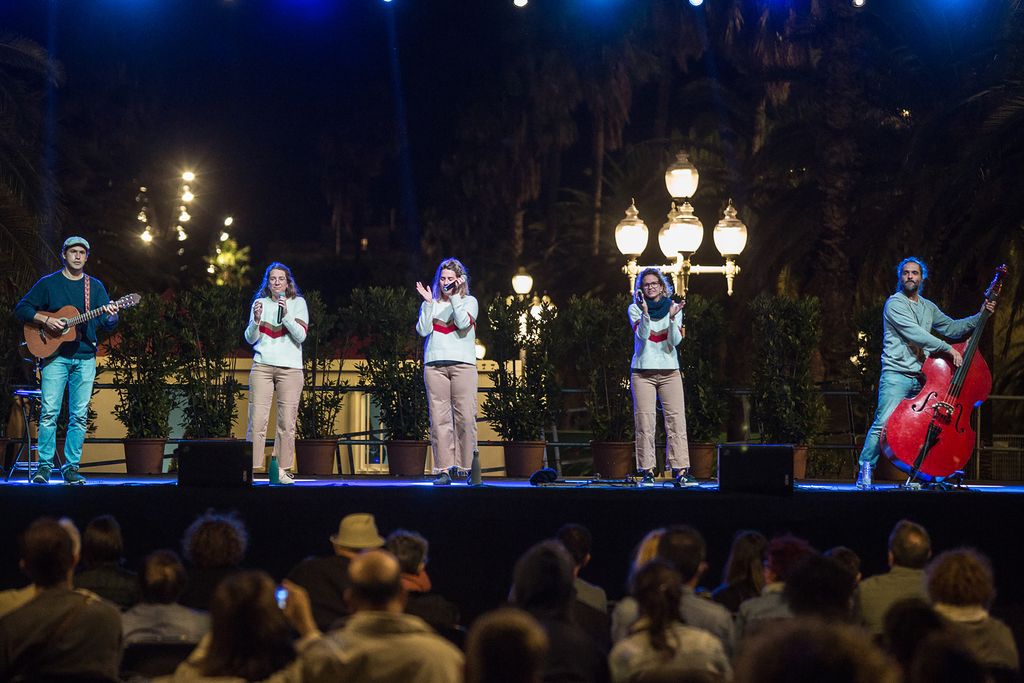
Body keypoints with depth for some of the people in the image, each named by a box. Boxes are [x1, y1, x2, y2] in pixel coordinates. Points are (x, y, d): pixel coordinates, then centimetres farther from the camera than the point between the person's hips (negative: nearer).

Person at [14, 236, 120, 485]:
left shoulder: (95, 287, 11)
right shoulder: (48, 283, 6)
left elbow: (106, 324, 7)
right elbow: (21, 308, 5)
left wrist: (111, 317, -17)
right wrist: (45, 320, -11)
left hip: (85, 358, 2)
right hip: (55, 355, -2)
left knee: (80, 415, 0)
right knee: (49, 412, -8)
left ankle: (71, 467, 5)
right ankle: (45, 466, -2)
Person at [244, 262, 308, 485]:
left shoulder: (298, 303, 7)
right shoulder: (260, 303, 11)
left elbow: (301, 335, -5)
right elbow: (250, 339, 7)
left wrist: (286, 315, -17)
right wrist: (256, 320, -11)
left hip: (290, 368, -1)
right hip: (262, 366, 1)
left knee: (286, 422, -3)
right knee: (257, 419, -8)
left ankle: (281, 470, 2)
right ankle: (250, 469, -8)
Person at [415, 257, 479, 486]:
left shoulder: (469, 302, 12)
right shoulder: (431, 303, 16)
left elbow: (463, 323, -7)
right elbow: (423, 330, 2)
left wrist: (454, 296, -6)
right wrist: (428, 303, -3)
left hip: (463, 364, -1)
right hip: (435, 364, 1)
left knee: (465, 417, -8)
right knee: (439, 418, -5)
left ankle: (465, 467, -2)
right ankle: (444, 469, -5)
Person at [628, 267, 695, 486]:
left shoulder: (673, 308, 7)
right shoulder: (635, 309, 4)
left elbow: (675, 340, -4)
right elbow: (641, 334, -12)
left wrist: (673, 318, -19)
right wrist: (645, 313, -26)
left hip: (669, 371, 1)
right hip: (642, 371, -1)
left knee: (677, 420, -6)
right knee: (644, 423, -6)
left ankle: (680, 470, -7)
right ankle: (647, 472, -3)